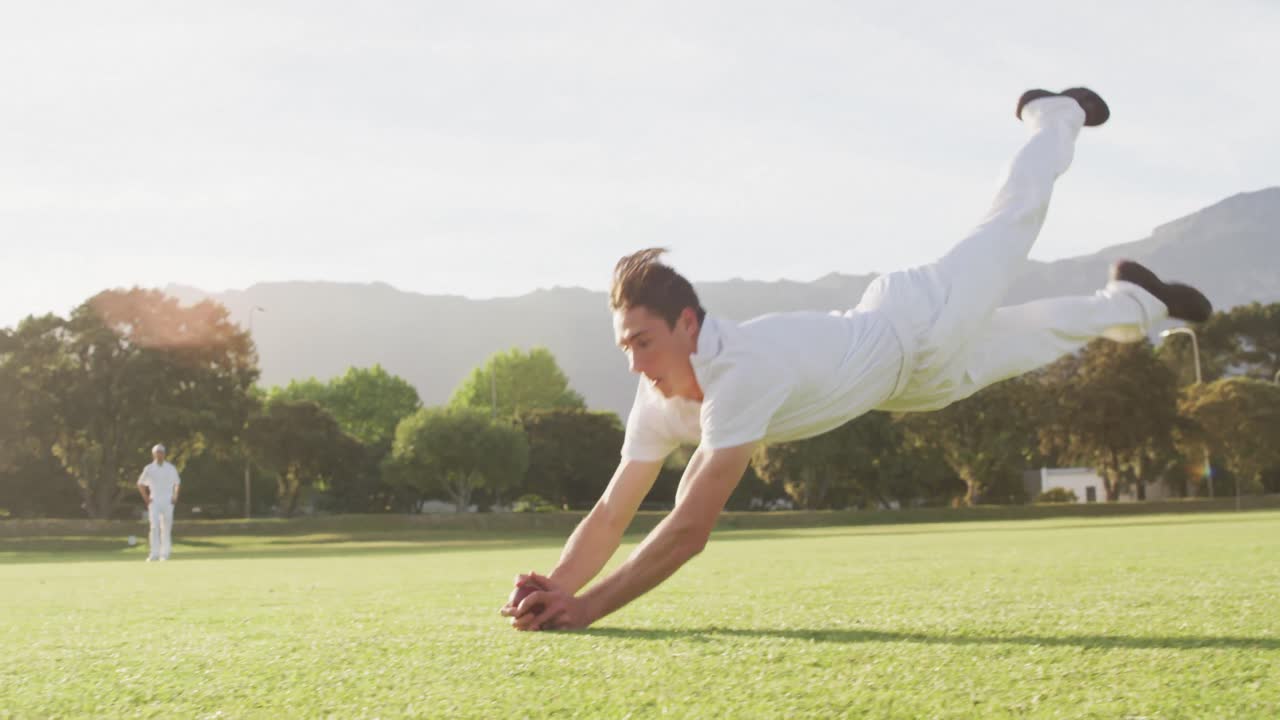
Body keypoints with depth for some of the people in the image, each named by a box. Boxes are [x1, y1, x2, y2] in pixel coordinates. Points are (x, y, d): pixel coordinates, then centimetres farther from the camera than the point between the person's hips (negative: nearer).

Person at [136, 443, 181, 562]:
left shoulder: (171, 468, 6)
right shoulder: (149, 469, 4)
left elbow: (177, 483, 15)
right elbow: (140, 484, 13)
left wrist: (175, 497, 3)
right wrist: (146, 498, 4)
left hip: (168, 502, 1)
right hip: (154, 502, -1)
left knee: (166, 528, 0)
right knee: (154, 526, -10)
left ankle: (165, 554, 4)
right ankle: (154, 554, -12)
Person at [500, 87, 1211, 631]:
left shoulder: (742, 370, -46)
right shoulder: (661, 401, -24)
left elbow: (690, 528, -51)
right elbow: (611, 513, -20)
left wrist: (589, 608, -54)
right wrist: (555, 589, -38)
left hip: (919, 320, -4)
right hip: (898, 367, 4)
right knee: (1028, 338, 29)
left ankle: (1057, 114, 48)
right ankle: (1132, 301, 57)